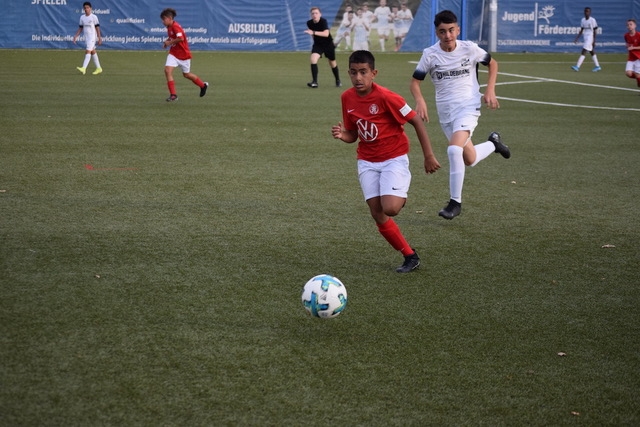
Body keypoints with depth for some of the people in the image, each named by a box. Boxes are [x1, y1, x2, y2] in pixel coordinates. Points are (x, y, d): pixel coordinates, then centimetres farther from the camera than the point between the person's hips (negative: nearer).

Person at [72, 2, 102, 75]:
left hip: (92, 37, -7)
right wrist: (76, 36, 4)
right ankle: (98, 68, 22)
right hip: (86, 37, 7)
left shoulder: (94, 17, -8)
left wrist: (99, 38, -8)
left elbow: (97, 28, -6)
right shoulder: (82, 17, 8)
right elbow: (80, 28, 14)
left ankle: (84, 68, -26)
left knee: (88, 51, -16)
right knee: (93, 52, 12)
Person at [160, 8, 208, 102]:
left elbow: (181, 38, -35)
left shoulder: (175, 26, -22)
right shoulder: (169, 27, 5)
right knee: (167, 70, -12)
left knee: (186, 74, 8)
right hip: (173, 53, 8)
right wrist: (167, 41, 3)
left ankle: (203, 85, 33)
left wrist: (169, 42, -23)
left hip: (184, 54, -7)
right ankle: (173, 94, -10)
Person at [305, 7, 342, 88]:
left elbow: (326, 33, -40)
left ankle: (338, 81, 37)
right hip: (317, 44, 3)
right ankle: (314, 82, -21)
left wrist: (313, 33, -47)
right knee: (313, 59, -23)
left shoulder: (323, 21, -25)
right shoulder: (309, 23, -11)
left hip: (328, 44, -2)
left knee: (332, 63, 13)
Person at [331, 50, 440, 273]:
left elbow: (417, 122, -13)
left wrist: (429, 156, -12)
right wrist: (341, 135, -15)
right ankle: (410, 256, 10)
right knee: (378, 215, -5)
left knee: (389, 209, -22)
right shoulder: (347, 98, -2)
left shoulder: (385, 97, -20)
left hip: (394, 158, -5)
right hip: (367, 162, 5)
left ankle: (401, 197, 16)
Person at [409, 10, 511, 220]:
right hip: (445, 112, 3)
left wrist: (490, 90, -3)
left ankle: (455, 202, -15)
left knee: (454, 149, -26)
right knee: (469, 160, 10)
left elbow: (492, 63, 10)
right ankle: (493, 143, 44)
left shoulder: (469, 49, -8)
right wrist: (420, 101, -20)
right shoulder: (430, 54, -7)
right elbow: (415, 82, 0)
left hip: (468, 106, -3)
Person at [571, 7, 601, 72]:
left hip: (590, 37, -7)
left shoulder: (592, 20, -9)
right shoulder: (583, 20, 9)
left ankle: (577, 66, -20)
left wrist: (594, 40, -12)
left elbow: (594, 31, -8)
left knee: (583, 52, -14)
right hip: (585, 37, 7)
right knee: (592, 52, 14)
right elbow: (581, 30, 14)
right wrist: (577, 38, 6)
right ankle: (597, 66, 23)